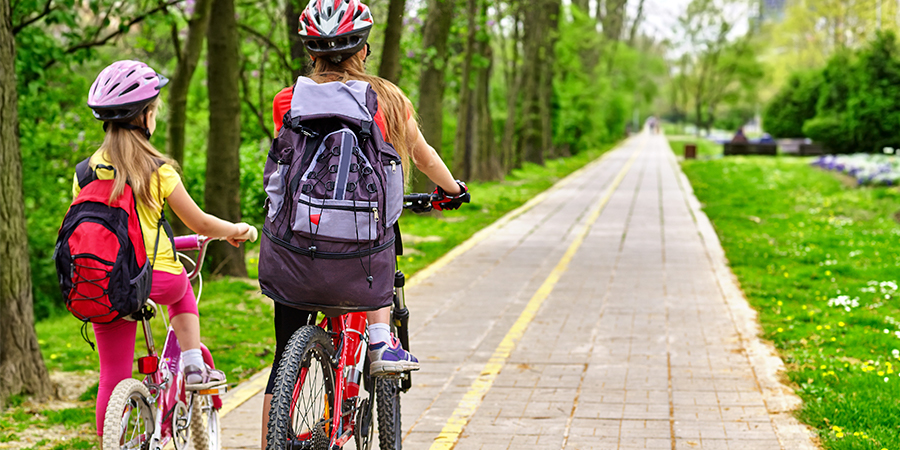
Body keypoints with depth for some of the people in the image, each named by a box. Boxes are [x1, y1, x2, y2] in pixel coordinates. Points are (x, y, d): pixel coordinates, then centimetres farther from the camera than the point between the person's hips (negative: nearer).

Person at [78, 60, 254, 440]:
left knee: (113, 378, 9)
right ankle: (194, 367, 24)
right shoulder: (158, 171, -7)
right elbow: (200, 225, -1)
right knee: (182, 288, 34)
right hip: (157, 278, -2)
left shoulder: (86, 172, 2)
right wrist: (236, 230, 18)